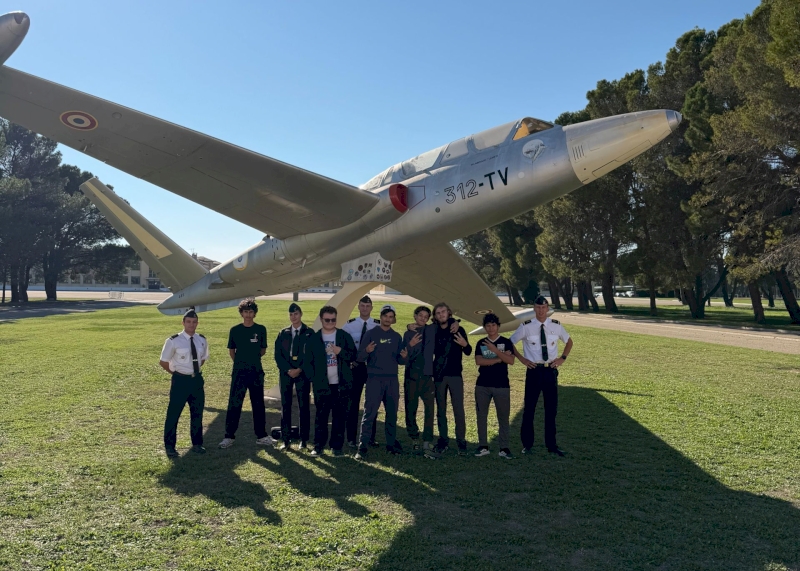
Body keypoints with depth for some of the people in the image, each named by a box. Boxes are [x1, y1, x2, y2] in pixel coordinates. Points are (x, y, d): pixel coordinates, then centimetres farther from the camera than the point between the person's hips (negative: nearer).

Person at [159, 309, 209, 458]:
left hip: (197, 380, 5)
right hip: (180, 380, -5)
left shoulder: (202, 340, 2)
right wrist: (177, 373, -1)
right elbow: (163, 362, -3)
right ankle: (170, 446, 20)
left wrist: (195, 370, 7)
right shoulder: (174, 341, -13)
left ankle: (197, 444, 29)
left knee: (197, 413, 14)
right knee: (173, 414, 4)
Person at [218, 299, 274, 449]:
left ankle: (261, 436, 18)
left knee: (258, 404, 9)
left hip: (256, 372, 1)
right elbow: (231, 350, 11)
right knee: (234, 404, 1)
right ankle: (229, 436, 11)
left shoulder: (261, 329, 0)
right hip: (239, 372, 0)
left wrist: (253, 358, 3)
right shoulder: (235, 330, 0)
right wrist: (240, 362, 6)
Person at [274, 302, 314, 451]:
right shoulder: (283, 333, 10)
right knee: (285, 406, 2)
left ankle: (304, 439, 9)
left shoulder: (309, 333, 2)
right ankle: (286, 440, 8)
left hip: (303, 373, -2)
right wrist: (288, 370, -7)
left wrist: (299, 370, -11)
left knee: (304, 406, 1)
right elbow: (278, 354, 6)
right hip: (286, 373, 3)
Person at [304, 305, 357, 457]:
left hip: (341, 384, 0)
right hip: (322, 385, 0)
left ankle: (337, 446, 12)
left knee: (339, 416, 3)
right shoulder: (313, 339, 6)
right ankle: (318, 445, 12)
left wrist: (340, 351, -15)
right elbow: (307, 362, 5)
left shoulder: (345, 336, 5)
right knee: (321, 416, 2)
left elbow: (353, 356, 3)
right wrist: (313, 379, -5)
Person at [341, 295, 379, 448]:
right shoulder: (349, 325, -3)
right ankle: (351, 438, 15)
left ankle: (371, 437, 22)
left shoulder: (379, 325, -4)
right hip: (356, 367, -1)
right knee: (353, 403, 5)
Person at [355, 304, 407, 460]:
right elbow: (360, 357, -6)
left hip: (392, 380, 4)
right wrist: (367, 351, -27)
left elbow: (399, 361, 12)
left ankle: (391, 443, 21)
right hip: (375, 379, -4)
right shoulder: (371, 334, -2)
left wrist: (403, 357, -10)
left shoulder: (397, 336, 10)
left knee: (392, 413, 10)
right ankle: (362, 447, -4)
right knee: (369, 413, -7)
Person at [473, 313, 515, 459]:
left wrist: (495, 350, -19)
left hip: (502, 385, -2)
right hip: (482, 385, 2)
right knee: (481, 415, 5)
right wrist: (498, 359, -11)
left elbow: (510, 361, -11)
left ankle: (504, 448, 8)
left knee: (503, 417, 1)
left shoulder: (506, 342, 2)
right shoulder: (481, 343, 7)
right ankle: (483, 446, 15)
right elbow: (478, 361, -7)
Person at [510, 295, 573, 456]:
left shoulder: (556, 326, 0)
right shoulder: (526, 326, -8)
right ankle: (527, 444, 20)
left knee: (551, 409, 11)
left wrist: (563, 358, 5)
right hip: (534, 370, -2)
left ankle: (551, 444, 24)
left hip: (551, 371, 2)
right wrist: (521, 359, -5)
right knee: (529, 408, 6)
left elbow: (569, 341, 18)